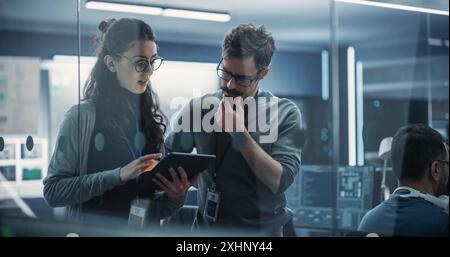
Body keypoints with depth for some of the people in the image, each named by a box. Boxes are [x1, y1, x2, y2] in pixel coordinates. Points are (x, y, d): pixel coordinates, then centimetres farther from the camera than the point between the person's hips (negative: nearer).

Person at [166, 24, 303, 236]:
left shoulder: (284, 113, -4)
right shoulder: (199, 107, 1)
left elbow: (279, 181, -11)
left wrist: (240, 133, -17)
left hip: (262, 229, -1)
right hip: (206, 227, 1)